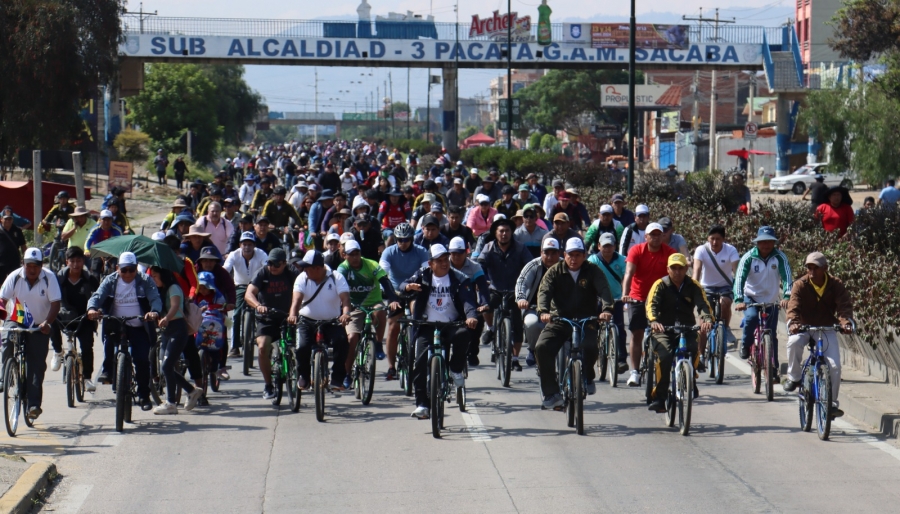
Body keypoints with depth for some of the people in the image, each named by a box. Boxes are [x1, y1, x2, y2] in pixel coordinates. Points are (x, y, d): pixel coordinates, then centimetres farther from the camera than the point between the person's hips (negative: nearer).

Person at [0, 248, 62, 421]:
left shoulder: (49, 278, -13)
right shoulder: (14, 277, -11)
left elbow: (55, 303, -17)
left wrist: (47, 322, -32)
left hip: (39, 327, -1)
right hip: (16, 321, 1)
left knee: (37, 365, -8)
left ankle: (33, 404, -7)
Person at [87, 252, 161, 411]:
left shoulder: (145, 281, -1)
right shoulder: (110, 281, 2)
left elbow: (155, 299, -14)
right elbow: (97, 296, -12)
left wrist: (154, 311, -39)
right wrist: (92, 308, -36)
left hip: (138, 327, -1)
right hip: (117, 324, 1)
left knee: (142, 359, -10)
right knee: (108, 328, -32)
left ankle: (144, 396, 7)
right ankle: (107, 370, -18)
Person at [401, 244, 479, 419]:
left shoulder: (459, 279, -2)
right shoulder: (423, 276, 4)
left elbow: (468, 300, -15)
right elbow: (403, 286, -7)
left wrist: (471, 316, -37)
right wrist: (408, 287, -33)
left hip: (452, 325, -1)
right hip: (427, 327, 1)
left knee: (462, 334, -34)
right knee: (420, 362, -15)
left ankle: (456, 370, -8)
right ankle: (422, 404, -8)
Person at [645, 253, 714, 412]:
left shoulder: (693, 286, 2)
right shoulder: (660, 285, -2)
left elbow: (703, 304, -12)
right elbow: (651, 305, -17)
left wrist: (708, 320, -35)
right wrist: (653, 321, -39)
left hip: (687, 329, 1)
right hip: (663, 330, -1)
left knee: (693, 350, -30)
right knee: (665, 356, -29)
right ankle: (659, 396, -16)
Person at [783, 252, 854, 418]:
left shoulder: (836, 285, -9)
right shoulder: (800, 285, -13)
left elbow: (845, 305, -21)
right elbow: (793, 306, -26)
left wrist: (846, 322, -43)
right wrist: (793, 322, -48)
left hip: (826, 329, 1)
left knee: (834, 365, -11)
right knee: (794, 342, -36)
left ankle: (832, 403, 5)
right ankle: (794, 377, -12)